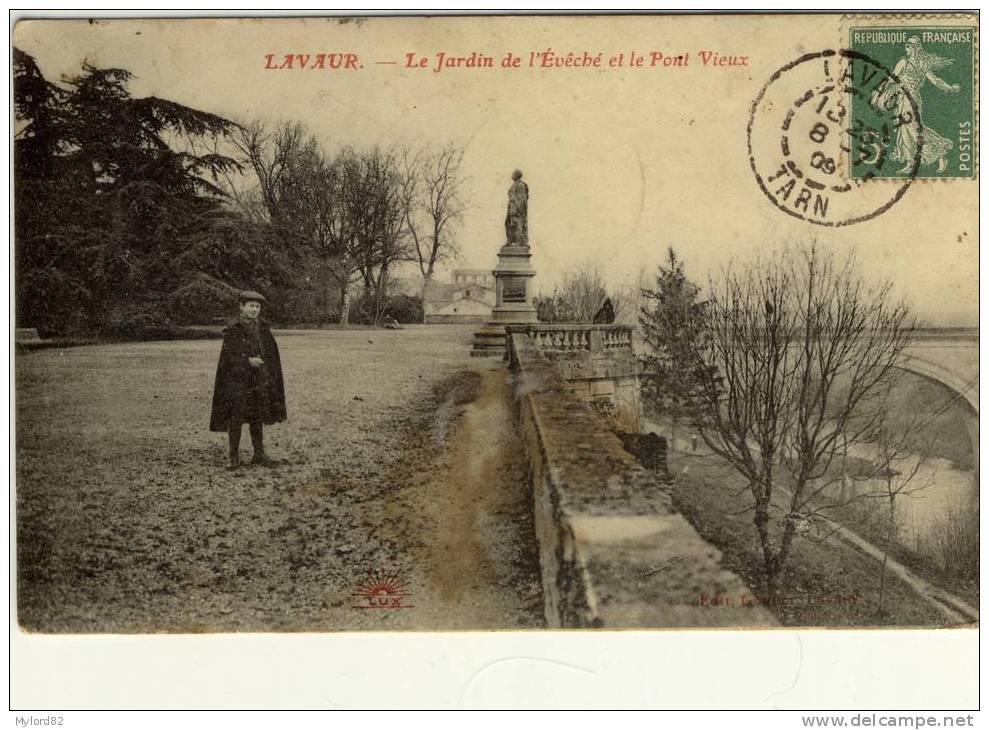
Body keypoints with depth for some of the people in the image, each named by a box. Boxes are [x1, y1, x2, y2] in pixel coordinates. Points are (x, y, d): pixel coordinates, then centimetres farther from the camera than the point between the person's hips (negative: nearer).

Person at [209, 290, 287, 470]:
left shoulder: (263, 327, 7)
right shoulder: (233, 329, -9)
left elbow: (271, 352, 12)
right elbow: (228, 355, -13)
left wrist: (269, 376, 7)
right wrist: (248, 361, -24)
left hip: (259, 381, 5)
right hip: (237, 379, -5)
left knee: (257, 418, 12)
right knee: (236, 419, -1)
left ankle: (259, 454, 21)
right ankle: (234, 458, 6)